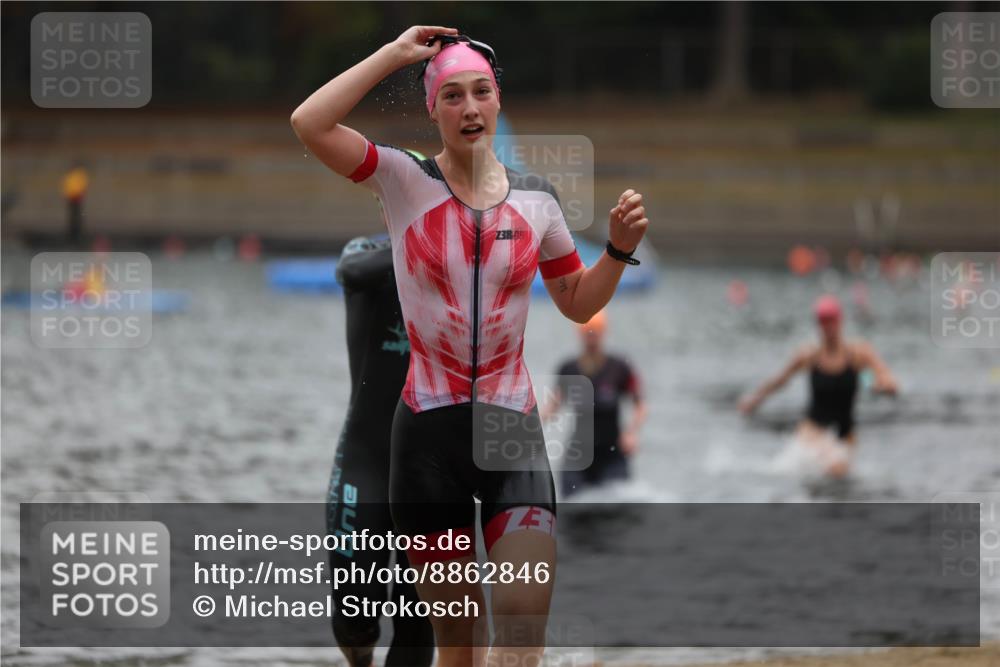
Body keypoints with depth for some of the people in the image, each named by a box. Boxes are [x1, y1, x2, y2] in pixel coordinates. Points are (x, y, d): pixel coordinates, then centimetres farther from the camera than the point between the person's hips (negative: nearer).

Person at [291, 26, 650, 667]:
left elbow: (579, 303, 18)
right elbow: (308, 123, -18)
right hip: (430, 430, -1)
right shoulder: (405, 180, -2)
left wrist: (620, 249, 0)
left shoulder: (537, 198, 6)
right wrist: (396, 53, -12)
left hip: (514, 427, 1)